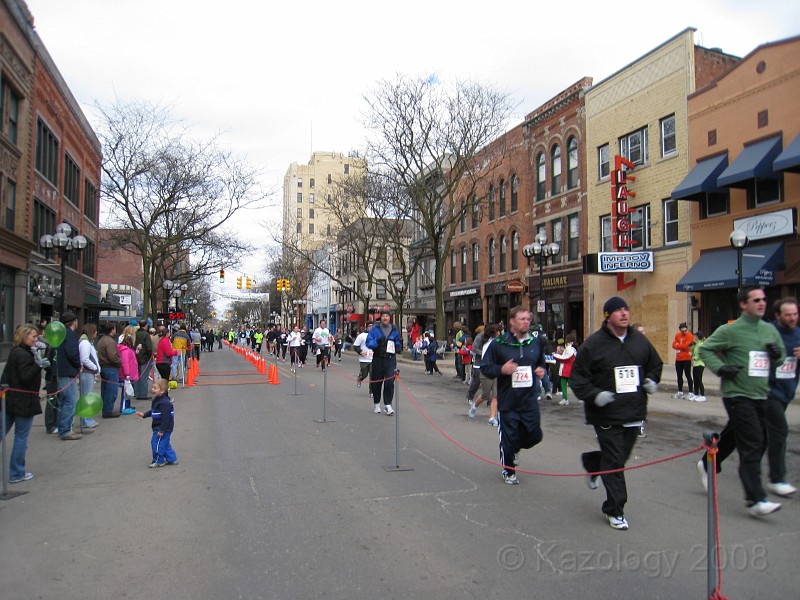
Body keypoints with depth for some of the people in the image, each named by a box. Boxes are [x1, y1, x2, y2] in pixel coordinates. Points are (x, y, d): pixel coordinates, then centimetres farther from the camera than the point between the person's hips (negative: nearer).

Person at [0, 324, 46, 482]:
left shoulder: (15, 352, 11)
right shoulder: (24, 355, -18)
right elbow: (25, 377, -24)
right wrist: (38, 365, -34)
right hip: (23, 401, -9)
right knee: (21, 437, 2)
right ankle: (17, 474, 10)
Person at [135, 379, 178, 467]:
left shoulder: (164, 403, -25)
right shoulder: (157, 400, 8)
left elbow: (166, 417, -26)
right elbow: (153, 411, 25)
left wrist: (162, 430, -25)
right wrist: (144, 415, 17)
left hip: (163, 428, -10)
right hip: (158, 427, 10)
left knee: (156, 442, -2)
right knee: (165, 443, 17)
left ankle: (158, 461, 11)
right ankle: (172, 459, 26)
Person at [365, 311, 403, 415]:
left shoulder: (394, 330, 7)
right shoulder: (375, 329, 0)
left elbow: (398, 341, 20)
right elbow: (368, 342, -4)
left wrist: (398, 347, -2)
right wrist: (377, 342, -22)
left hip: (390, 359, 0)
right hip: (378, 359, 0)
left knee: (389, 382, -12)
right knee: (376, 382, 8)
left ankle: (388, 404, -3)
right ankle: (376, 404, 25)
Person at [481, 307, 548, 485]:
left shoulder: (536, 342, 6)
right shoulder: (499, 343, -9)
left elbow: (541, 362, 23)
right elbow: (485, 368, -4)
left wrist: (541, 370, 2)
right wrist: (501, 370, -21)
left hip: (529, 400, 4)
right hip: (507, 401, -4)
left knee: (534, 435, 8)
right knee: (508, 438, 5)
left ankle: (514, 448, 41)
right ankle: (508, 471, 28)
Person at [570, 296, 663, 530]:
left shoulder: (639, 340, 6)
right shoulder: (593, 343, -10)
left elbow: (655, 364, 23)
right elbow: (577, 377, -7)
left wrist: (652, 380, 3)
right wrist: (594, 395, -21)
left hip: (634, 413, 6)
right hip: (606, 416, -5)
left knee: (621, 456, 17)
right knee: (614, 462, -2)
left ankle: (591, 462, 48)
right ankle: (614, 510, 13)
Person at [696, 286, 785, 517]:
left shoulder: (770, 330, 10)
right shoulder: (730, 330, -8)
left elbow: (780, 359, 20)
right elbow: (705, 349, -3)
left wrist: (777, 354, -3)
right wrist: (720, 368, -17)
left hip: (760, 396, 7)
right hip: (738, 395, -6)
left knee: (734, 435, 17)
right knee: (752, 444, -11)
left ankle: (708, 465, 41)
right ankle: (756, 500, -8)